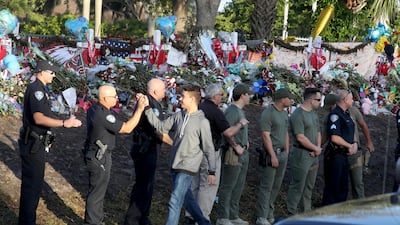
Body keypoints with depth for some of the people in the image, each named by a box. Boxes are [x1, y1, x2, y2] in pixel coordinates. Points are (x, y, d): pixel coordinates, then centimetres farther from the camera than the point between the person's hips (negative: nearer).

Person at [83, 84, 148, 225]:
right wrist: (140, 109, -24)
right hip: (99, 158, -10)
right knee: (96, 193, 1)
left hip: (97, 155, 10)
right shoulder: (103, 115, -27)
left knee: (98, 190, 23)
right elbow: (127, 128, -25)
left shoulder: (94, 108, 4)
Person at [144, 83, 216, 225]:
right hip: (175, 165, 7)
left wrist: (212, 171, -10)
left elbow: (209, 148, -11)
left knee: (175, 202, -11)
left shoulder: (202, 122, -13)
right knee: (187, 199, 19)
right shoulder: (178, 116, 5)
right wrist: (147, 109, 2)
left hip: (187, 168, -7)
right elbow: (161, 127, 8)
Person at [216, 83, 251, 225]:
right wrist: (236, 146, -20)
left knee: (238, 186, 15)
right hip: (233, 154, -10)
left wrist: (246, 142, 13)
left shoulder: (240, 111, 16)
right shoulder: (231, 111, -16)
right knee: (227, 187, -4)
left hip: (243, 154, 10)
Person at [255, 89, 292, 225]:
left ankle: (269, 214, 21)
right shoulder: (268, 113, -12)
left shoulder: (284, 113, 15)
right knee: (266, 187, -5)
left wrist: (286, 152, 14)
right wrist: (273, 156, -17)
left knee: (276, 186, 11)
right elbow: (265, 135, -15)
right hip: (270, 154, -8)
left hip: (282, 153, 8)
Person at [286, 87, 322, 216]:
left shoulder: (314, 113, 14)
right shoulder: (298, 115, -15)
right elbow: (300, 138, -20)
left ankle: (306, 212, 24)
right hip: (301, 155, -9)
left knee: (309, 186, 15)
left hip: (313, 155, 9)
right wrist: (316, 148, -10)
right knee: (297, 187, -3)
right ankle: (292, 214, 4)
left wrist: (318, 147, 0)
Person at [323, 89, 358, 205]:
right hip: (335, 155, -10)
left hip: (344, 155, 10)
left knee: (343, 186, 16)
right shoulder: (335, 115, -17)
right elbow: (334, 138, -23)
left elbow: (351, 133, 22)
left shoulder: (346, 114, 14)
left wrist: (355, 143, 2)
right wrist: (349, 146, -11)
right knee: (333, 186, -2)